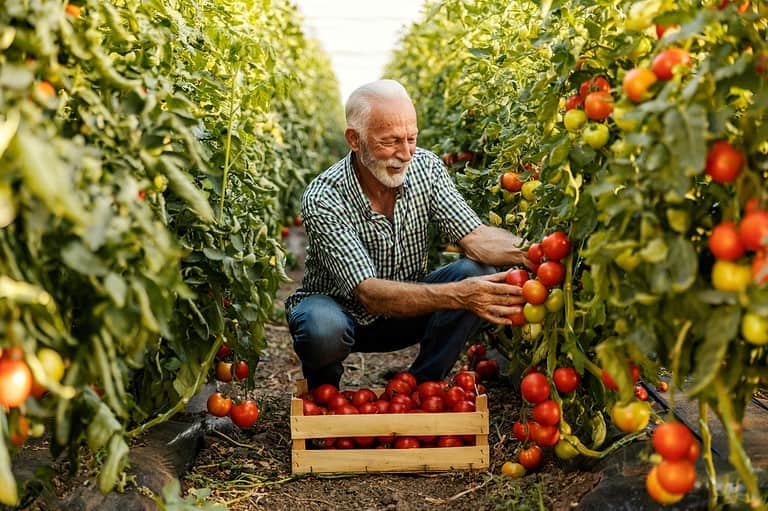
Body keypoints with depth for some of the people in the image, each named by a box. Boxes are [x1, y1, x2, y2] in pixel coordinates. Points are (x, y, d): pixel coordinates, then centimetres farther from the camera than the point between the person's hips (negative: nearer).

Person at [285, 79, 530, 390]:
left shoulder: (426, 167, -13)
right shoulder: (323, 199, -29)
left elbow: (474, 237, -19)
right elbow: (370, 294, -36)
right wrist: (458, 295, -49)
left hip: (406, 306, 4)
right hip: (340, 308, -4)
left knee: (479, 273, -21)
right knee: (323, 328, -39)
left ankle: (420, 387, -4)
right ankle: (323, 388, -1)